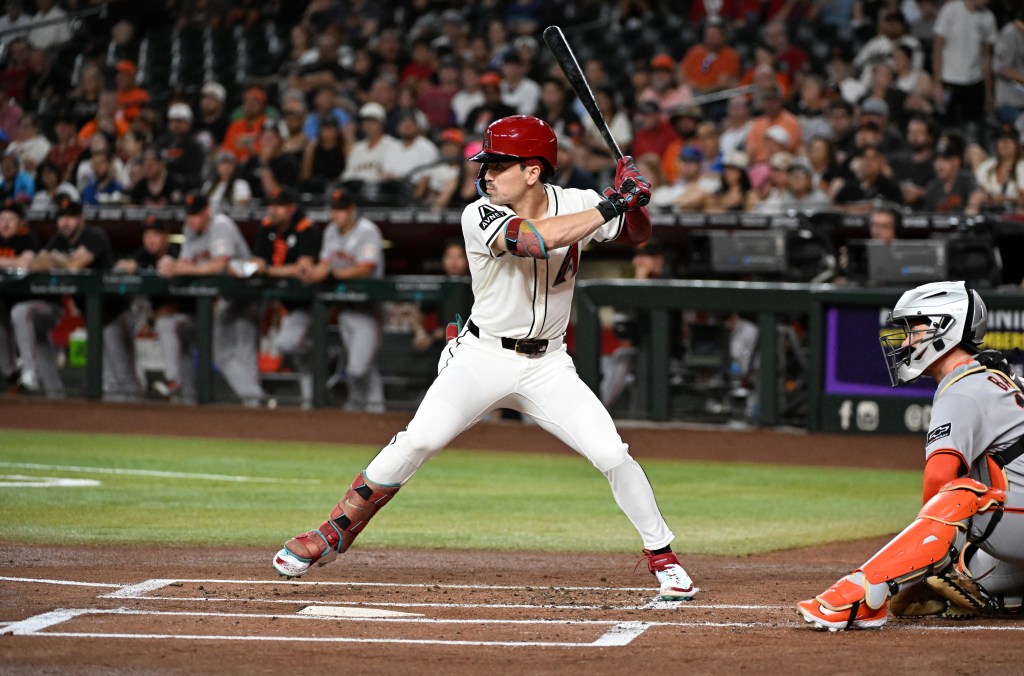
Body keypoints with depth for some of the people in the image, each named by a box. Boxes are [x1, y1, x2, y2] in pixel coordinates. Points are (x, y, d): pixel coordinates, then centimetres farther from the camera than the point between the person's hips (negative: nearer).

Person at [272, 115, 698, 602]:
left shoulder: (575, 204, -4)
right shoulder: (480, 217, -15)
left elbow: (638, 235, 9)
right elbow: (536, 238, -33)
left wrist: (634, 201, -14)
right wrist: (610, 206, -31)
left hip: (547, 365, 2)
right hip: (482, 357, -2)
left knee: (613, 456, -9)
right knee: (418, 441, -18)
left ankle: (662, 556, 9)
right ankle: (335, 533, -5)